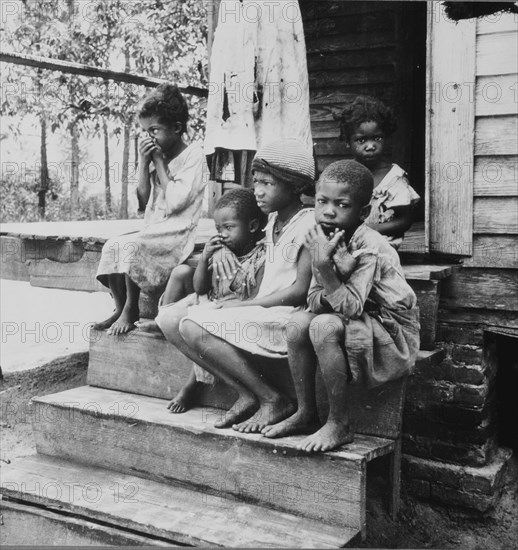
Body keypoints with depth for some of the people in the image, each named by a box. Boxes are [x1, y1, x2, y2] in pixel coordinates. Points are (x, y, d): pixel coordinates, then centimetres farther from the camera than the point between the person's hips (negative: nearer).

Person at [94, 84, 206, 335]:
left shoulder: (193, 154, -7)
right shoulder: (156, 155, 12)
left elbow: (176, 201, -18)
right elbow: (143, 202, 9)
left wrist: (159, 162, -10)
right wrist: (144, 163, 0)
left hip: (179, 233, -7)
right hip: (154, 229, 7)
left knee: (132, 246, -27)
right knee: (111, 245, -12)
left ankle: (131, 310, -12)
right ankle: (120, 308, -4)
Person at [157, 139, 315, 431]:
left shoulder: (309, 224, -11)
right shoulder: (273, 222, 16)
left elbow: (301, 291, -15)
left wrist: (244, 305, -11)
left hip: (288, 317, -9)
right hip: (262, 311, 9)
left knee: (193, 328, -24)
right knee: (170, 322, -2)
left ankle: (273, 400, -14)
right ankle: (248, 395, -7)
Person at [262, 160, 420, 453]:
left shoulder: (369, 247, -23)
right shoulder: (323, 239, 0)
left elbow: (351, 308, -29)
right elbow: (313, 301, -1)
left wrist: (325, 267, -35)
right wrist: (331, 293, -23)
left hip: (394, 334, -8)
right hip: (358, 325, 8)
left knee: (324, 325, -28)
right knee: (299, 321, -7)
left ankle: (340, 425, -15)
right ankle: (306, 413, 4)